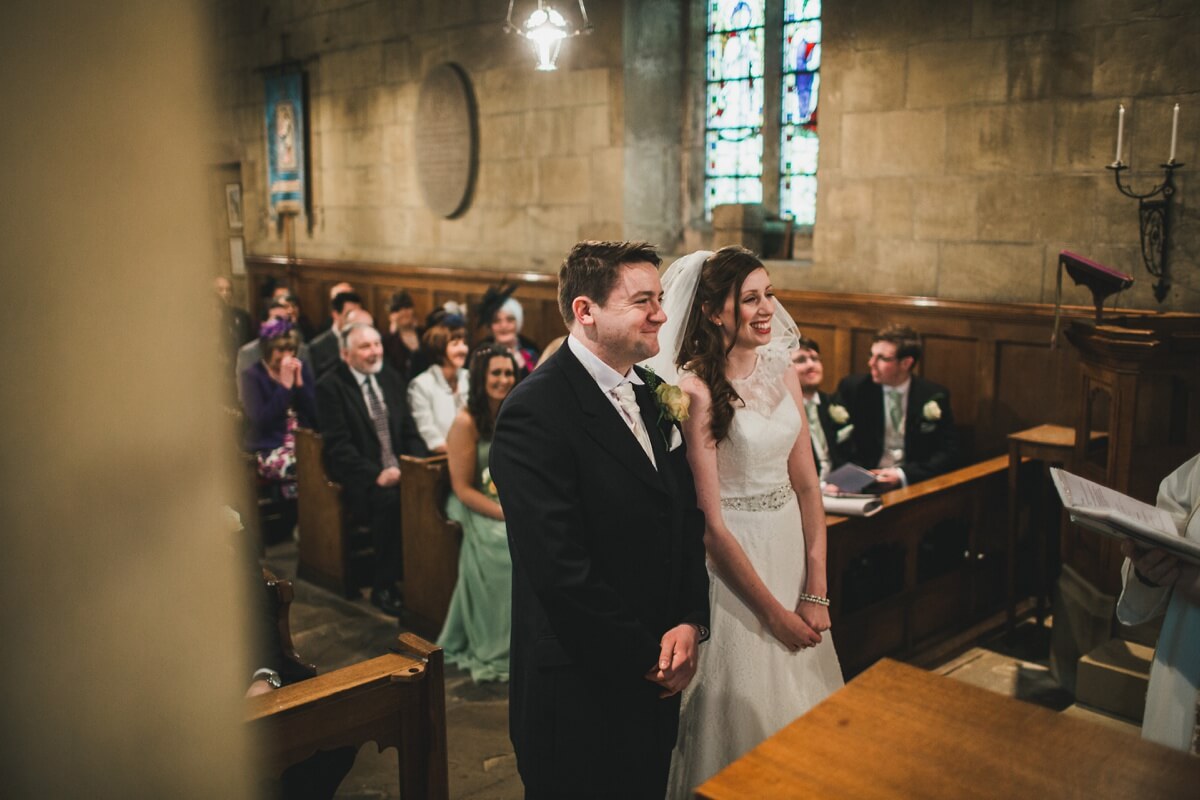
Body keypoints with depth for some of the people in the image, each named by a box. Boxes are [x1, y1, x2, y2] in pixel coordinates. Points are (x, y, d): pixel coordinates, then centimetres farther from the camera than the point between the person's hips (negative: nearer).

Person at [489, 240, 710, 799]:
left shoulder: (650, 396, 6)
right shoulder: (536, 413, -21)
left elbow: (687, 518, 9)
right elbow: (560, 569, -24)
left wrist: (691, 621, -5)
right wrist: (644, 657, -14)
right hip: (581, 690, -7)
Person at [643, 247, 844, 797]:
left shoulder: (782, 371, 2)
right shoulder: (696, 390, -17)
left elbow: (806, 483, 3)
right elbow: (709, 521, -16)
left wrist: (816, 591, -4)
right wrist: (774, 611, -12)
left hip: (793, 547, 6)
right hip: (733, 561, -6)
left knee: (803, 706, 21)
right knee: (745, 713, 9)